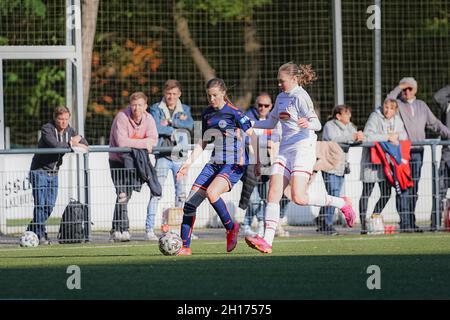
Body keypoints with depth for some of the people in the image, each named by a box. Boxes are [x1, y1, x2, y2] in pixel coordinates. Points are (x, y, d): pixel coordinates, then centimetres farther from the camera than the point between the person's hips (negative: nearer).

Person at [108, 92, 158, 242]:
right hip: (118, 160, -5)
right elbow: (121, 142, -29)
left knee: (126, 195, 9)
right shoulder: (122, 117, -20)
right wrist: (143, 143, -24)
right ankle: (123, 230, -16)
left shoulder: (148, 119, -4)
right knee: (122, 194, -17)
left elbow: (153, 140, -15)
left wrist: (133, 144, -27)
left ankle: (116, 231, 18)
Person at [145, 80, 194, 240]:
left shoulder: (185, 109, 13)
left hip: (179, 156, 4)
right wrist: (178, 126, -6)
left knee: (181, 194, 6)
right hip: (163, 156, -4)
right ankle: (149, 229, -13)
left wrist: (170, 122, -11)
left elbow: (190, 124, -6)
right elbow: (156, 128, -13)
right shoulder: (156, 109, 4)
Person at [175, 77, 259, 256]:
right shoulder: (207, 114, 11)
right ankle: (185, 247, 3)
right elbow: (203, 143, 19)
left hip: (234, 165, -7)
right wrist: (188, 163, 11)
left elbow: (252, 135, -6)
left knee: (212, 193, -31)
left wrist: (257, 161, -9)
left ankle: (231, 227, -6)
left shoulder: (233, 112, -9)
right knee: (190, 202, -4)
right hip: (214, 164, 7)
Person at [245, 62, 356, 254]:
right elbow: (271, 123, 30)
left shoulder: (300, 97, -10)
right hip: (285, 150, 8)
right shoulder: (281, 98, 16)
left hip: (303, 149, -8)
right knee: (273, 194, -6)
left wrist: (308, 123, -41)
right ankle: (267, 241, -12)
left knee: (299, 198, -18)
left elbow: (317, 125, -19)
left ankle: (342, 204, 2)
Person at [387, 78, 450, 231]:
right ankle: (406, 223, -12)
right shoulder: (397, 104, 5)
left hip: (417, 151, 5)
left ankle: (412, 223, 11)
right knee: (404, 189, -10)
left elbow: (434, 123, 20)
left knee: (414, 189, 6)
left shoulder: (421, 106, 19)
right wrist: (399, 88, -12)